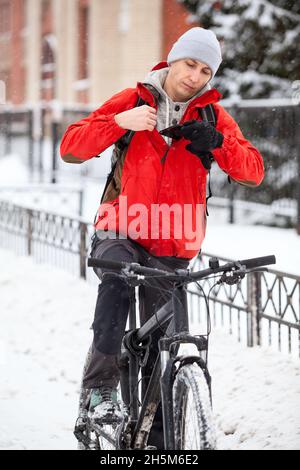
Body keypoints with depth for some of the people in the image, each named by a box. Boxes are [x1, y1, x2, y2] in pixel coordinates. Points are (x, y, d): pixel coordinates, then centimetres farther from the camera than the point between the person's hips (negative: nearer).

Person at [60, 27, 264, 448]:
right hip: (120, 232, -2)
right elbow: (72, 147, -8)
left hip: (171, 247, 2)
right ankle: (102, 386, -29)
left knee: (157, 343, 5)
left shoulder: (212, 116, 5)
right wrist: (120, 122, -23)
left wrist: (216, 141, -23)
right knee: (116, 276, -35)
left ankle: (156, 432, 18)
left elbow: (253, 172, -5)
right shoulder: (133, 101, 1)